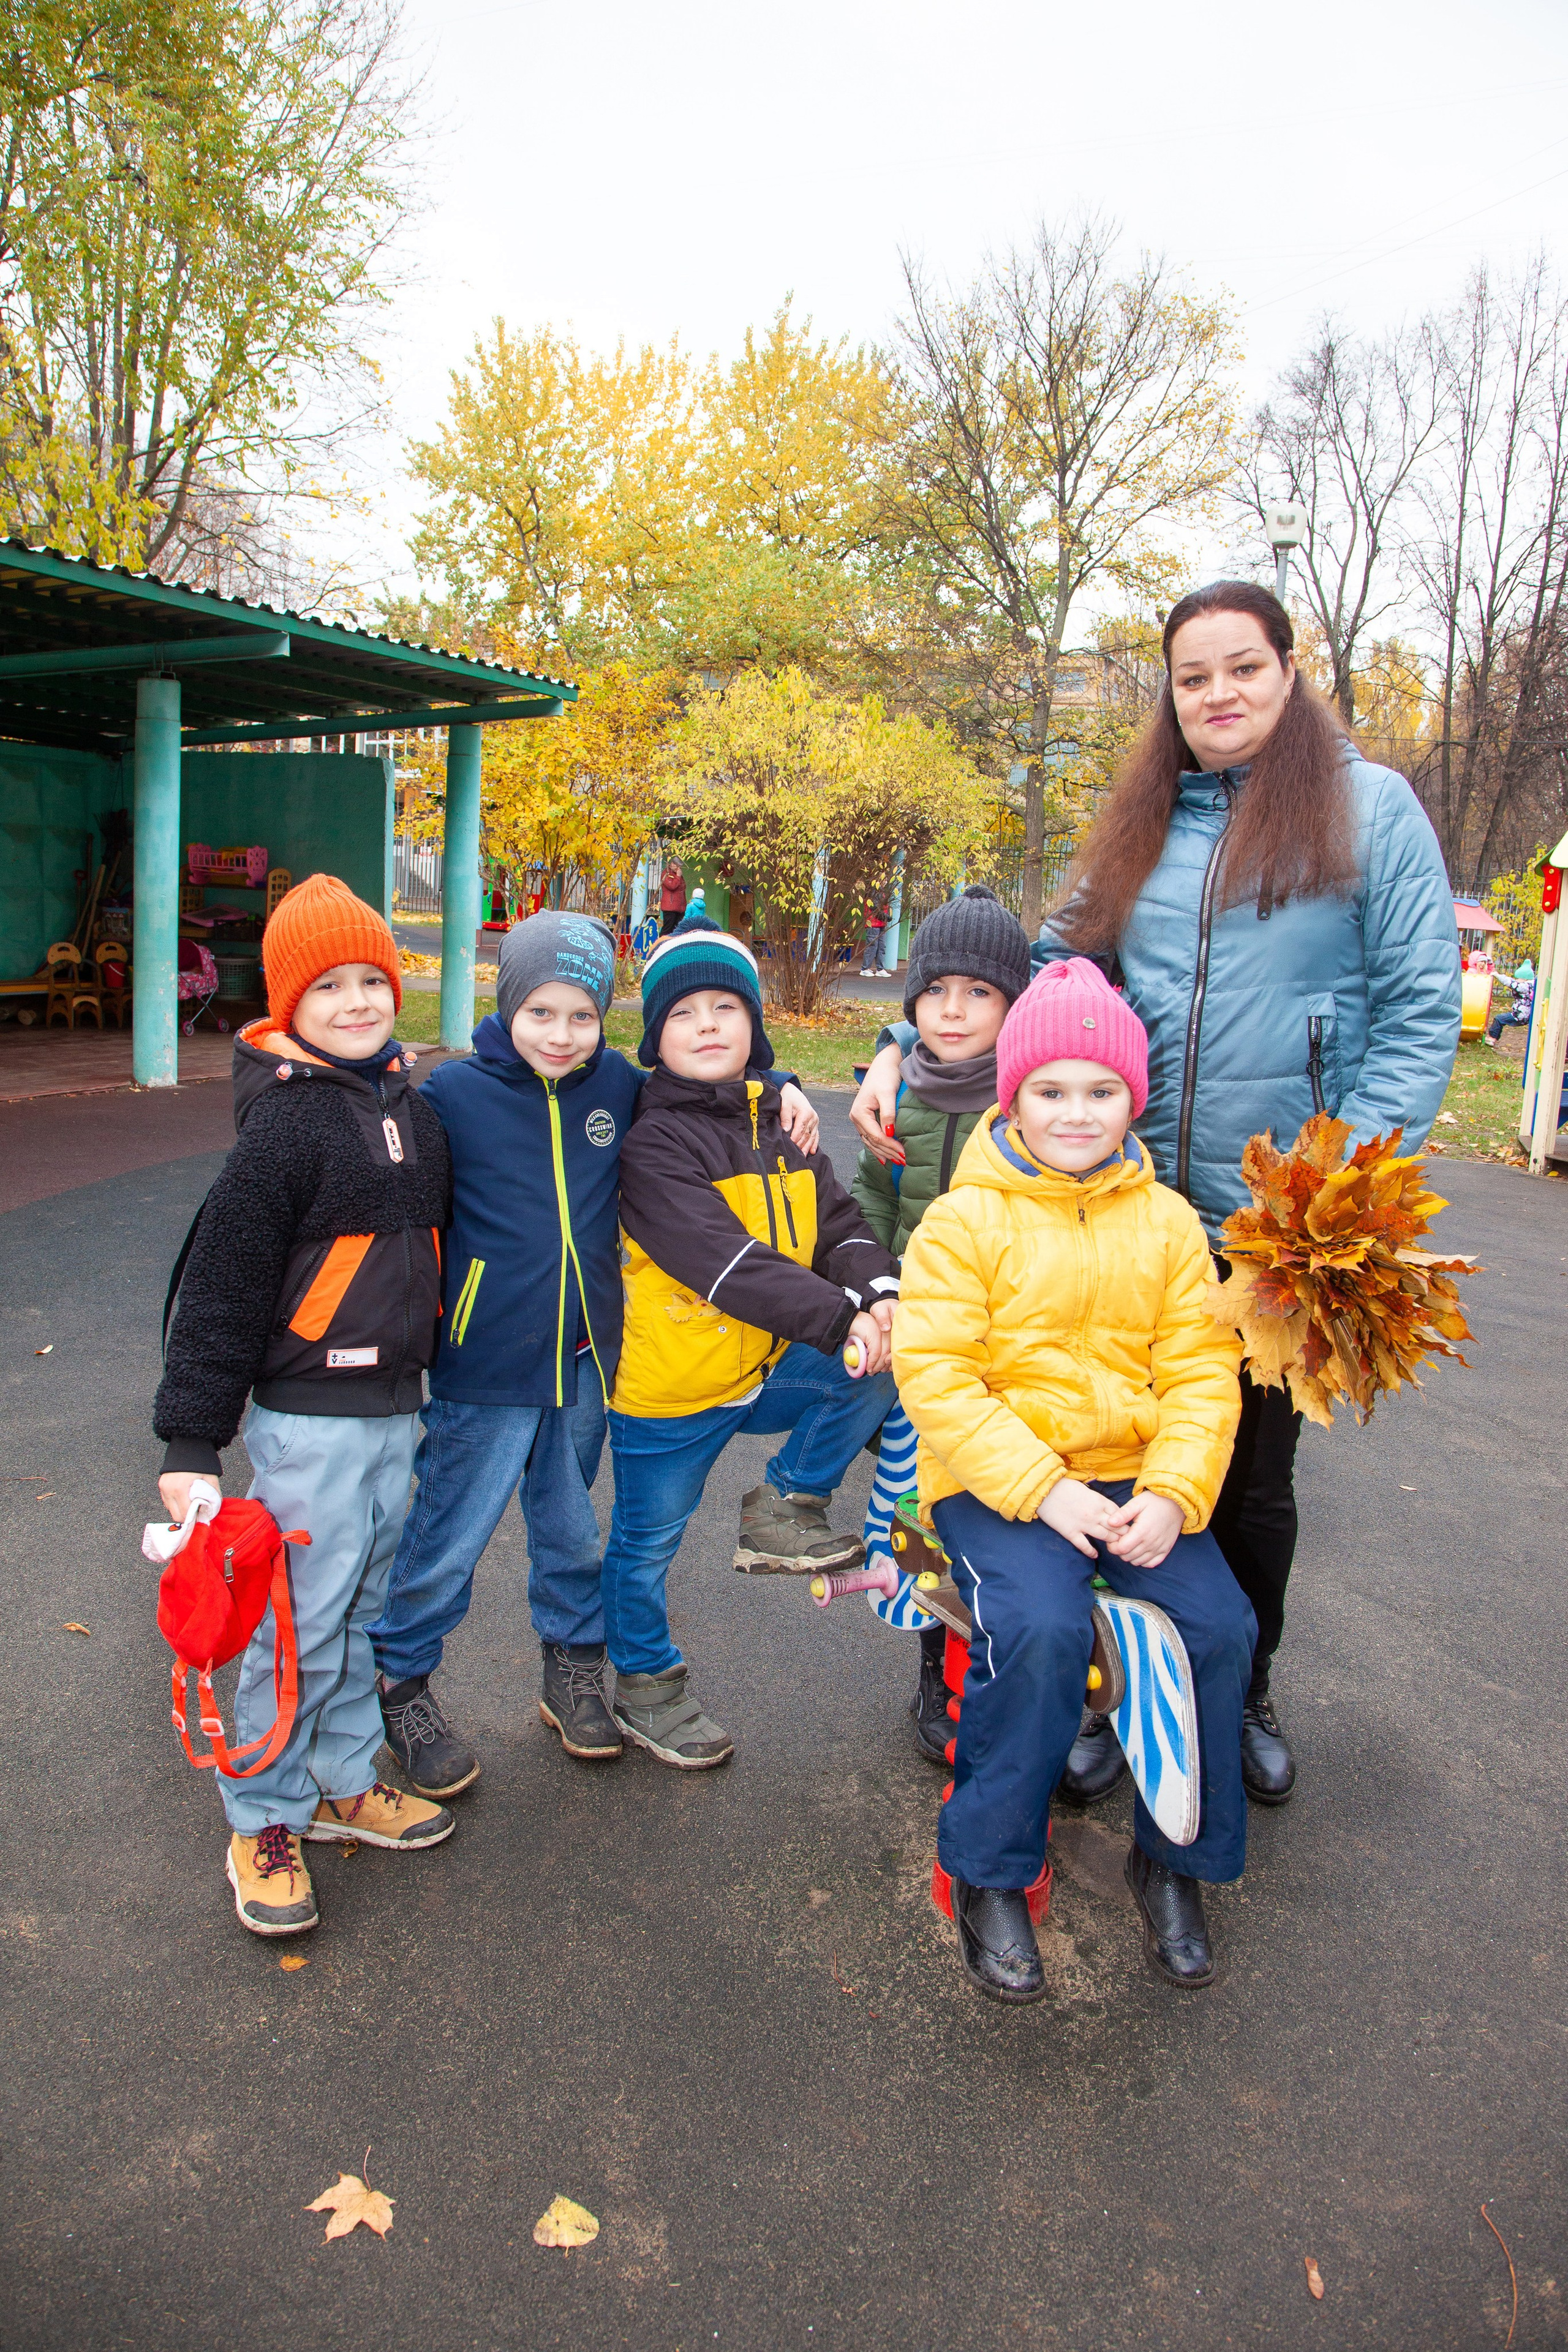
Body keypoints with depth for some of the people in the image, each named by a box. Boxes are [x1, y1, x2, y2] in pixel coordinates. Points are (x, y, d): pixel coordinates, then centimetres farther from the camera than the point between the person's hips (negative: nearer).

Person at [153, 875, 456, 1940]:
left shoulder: (411, 1103, 8)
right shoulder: (285, 1121, -15)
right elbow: (224, 1282, -15)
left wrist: (433, 1373, 23)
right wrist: (191, 1439, -15)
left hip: (398, 1404, 7)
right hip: (310, 1413, -7)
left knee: (367, 1607, 18)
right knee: (301, 1621, 1)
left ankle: (344, 1782, 35)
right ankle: (264, 1820, 20)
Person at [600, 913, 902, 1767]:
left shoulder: (782, 1126, 5)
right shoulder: (653, 1143, -17)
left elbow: (839, 1225, 1)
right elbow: (722, 1260, -28)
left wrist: (877, 1293, -22)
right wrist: (839, 1317, -35)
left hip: (770, 1368, 5)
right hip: (670, 1382, -5)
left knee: (878, 1367, -15)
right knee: (647, 1542, 10)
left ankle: (786, 1505, 5)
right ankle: (644, 1681, 37)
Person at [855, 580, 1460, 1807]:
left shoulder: (1370, 806, -2)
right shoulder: (1144, 823, 9)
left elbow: (1421, 1009, -6)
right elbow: (1046, 968, 11)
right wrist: (902, 1051, 0)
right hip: (1138, 1203, 3)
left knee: (1253, 1472, 14)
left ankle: (1245, 1698, 37)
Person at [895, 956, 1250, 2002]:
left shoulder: (1166, 1221, 8)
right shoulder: (966, 1219, -4)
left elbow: (1203, 1370, 4)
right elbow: (933, 1373, -11)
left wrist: (1173, 1494, -13)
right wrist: (1041, 1489, -19)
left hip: (1138, 1479, 4)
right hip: (995, 1480, -3)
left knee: (1221, 1624, -17)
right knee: (1042, 1629, -29)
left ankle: (1174, 1860, 9)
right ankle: (991, 1875, -4)